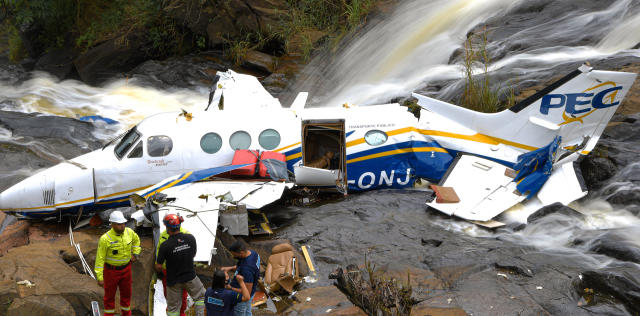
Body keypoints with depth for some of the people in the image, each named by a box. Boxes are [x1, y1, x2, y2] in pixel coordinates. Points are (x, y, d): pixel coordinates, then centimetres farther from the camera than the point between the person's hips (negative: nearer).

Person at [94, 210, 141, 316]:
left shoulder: (129, 232, -11)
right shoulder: (105, 239, -24)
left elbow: (136, 240, 14)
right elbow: (100, 259, -18)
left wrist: (135, 254, 5)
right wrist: (99, 278, -17)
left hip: (126, 269, 4)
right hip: (111, 270, -4)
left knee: (126, 293, 19)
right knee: (110, 295, 13)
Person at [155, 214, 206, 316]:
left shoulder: (165, 246, -22)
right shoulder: (190, 238, -12)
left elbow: (159, 267, -14)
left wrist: (158, 271, 9)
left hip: (173, 280, -1)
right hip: (190, 277, 2)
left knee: (173, 307, 14)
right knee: (201, 296, 23)